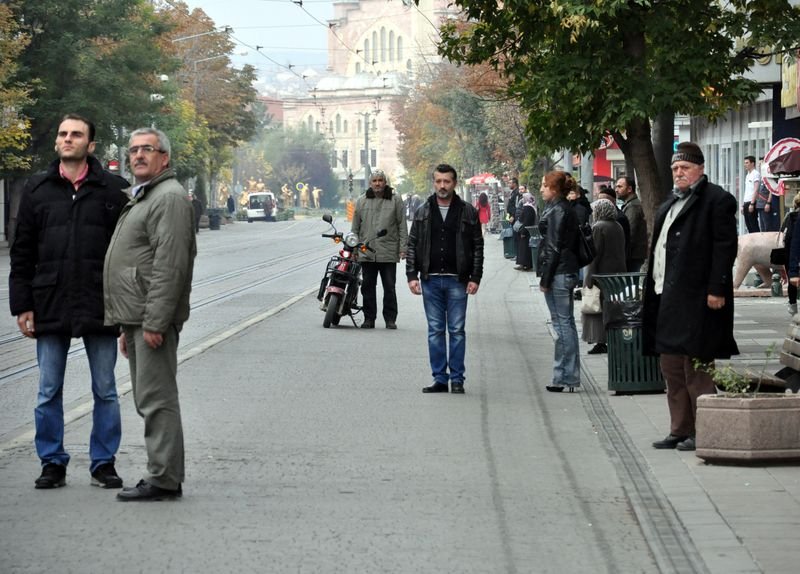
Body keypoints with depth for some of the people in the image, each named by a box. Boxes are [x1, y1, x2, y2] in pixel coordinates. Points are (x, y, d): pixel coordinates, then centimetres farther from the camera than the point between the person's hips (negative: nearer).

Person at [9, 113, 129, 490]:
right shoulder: (37, 190, 7)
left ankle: (103, 463, 14)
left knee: (105, 391, 5)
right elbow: (21, 253, 8)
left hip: (100, 309, -2)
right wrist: (22, 306, 2)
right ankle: (52, 463, 16)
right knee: (49, 392, 6)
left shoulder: (113, 190, 1)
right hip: (50, 309, 2)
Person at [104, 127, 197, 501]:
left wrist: (154, 322, -24)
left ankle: (163, 479, -9)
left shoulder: (169, 197, -11)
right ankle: (162, 476, 16)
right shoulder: (140, 199, 23)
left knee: (156, 399, -10)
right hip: (138, 318, 11)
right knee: (149, 399, 12)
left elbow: (169, 266, -20)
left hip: (154, 319, -11)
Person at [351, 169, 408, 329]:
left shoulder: (395, 200, 4)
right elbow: (355, 227, 14)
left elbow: (402, 225, 4)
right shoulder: (361, 202, 10)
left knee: (389, 287, 1)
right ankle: (369, 318, 13)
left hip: (388, 253, -2)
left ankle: (390, 319, 7)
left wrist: (403, 247, -2)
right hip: (366, 253, 2)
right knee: (367, 287, 6)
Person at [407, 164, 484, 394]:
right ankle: (439, 379, 10)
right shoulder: (423, 212, 8)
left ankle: (457, 379, 5)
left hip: (457, 280, -2)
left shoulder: (467, 212, 2)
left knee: (457, 330, -1)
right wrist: (412, 275, -1)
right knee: (435, 331, 5)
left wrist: (475, 278, -5)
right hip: (430, 280, 2)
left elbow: (478, 246, 2)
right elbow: (412, 245, 9)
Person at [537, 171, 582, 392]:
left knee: (563, 324, -7)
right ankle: (568, 376, 16)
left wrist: (545, 278, -14)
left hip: (558, 273, -10)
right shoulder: (567, 209, 15)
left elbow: (553, 247, -17)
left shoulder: (557, 211, -14)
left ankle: (565, 376, -5)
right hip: (568, 272, 10)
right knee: (566, 324, 12)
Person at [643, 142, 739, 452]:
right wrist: (653, 288, 15)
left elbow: (725, 246, -14)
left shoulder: (717, 200, -8)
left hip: (696, 298, -9)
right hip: (668, 297, 9)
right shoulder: (670, 205, 20)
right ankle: (680, 430, 19)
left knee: (695, 368, -7)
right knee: (672, 368, 12)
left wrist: (717, 290, -19)